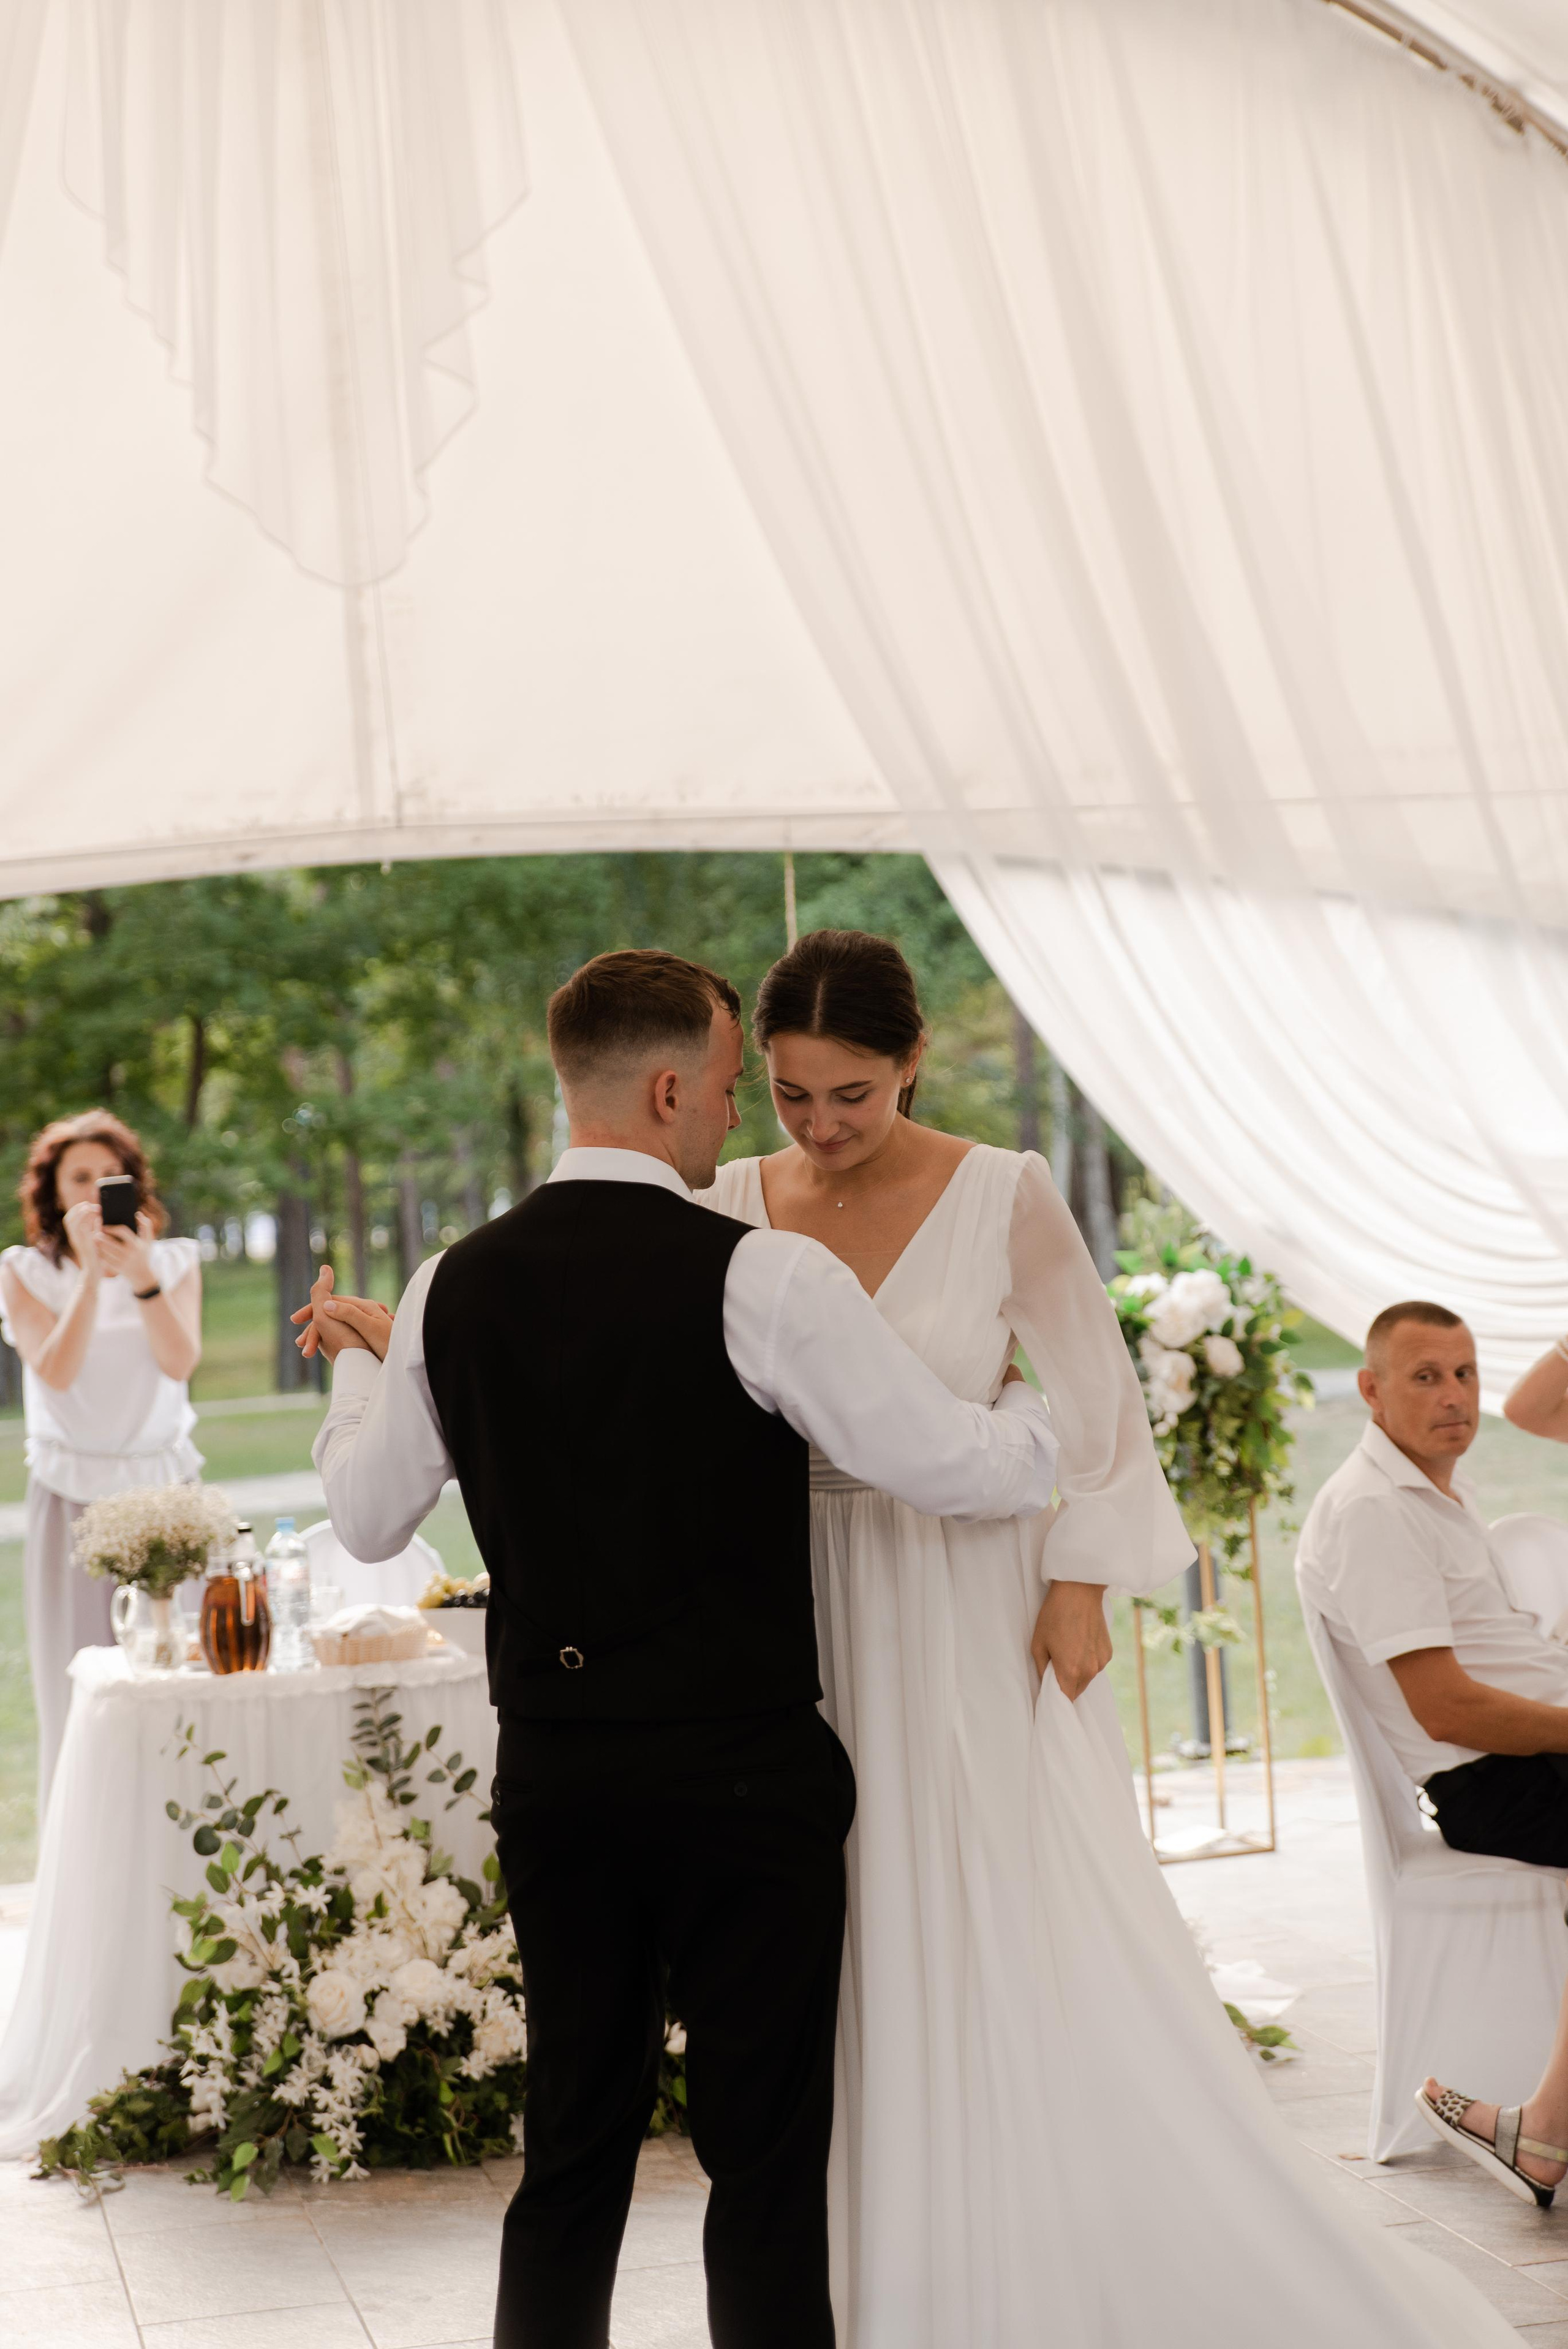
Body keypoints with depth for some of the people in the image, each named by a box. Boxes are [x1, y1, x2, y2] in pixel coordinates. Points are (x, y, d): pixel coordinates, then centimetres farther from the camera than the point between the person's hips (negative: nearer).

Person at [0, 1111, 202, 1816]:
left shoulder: (176, 1262, 7)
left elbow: (180, 1363, -9)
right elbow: (57, 1372, -12)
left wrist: (142, 1276, -22)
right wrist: (91, 1273, -19)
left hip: (164, 1489, 1)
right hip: (72, 1498, -1)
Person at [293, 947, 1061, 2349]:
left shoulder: (456, 1289, 2)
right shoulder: (761, 1278, -15)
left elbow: (369, 1518, 13)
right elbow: (964, 1473, -13)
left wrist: (357, 1364, 31)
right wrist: (1035, 1408, 9)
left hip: (553, 1779, 5)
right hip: (745, 1782, -5)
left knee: (573, 2152, 16)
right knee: (768, 2166, 4)